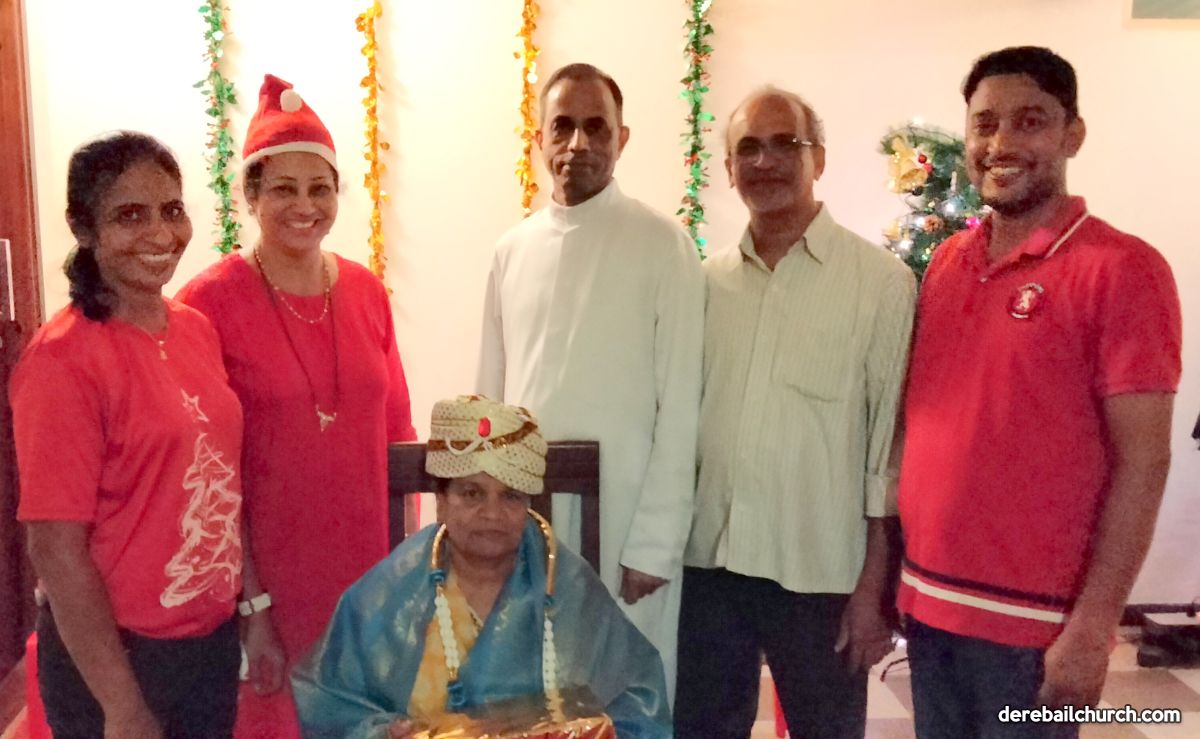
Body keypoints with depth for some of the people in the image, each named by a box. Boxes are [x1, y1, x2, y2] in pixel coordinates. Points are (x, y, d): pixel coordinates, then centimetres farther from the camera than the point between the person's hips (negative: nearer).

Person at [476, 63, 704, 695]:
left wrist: (655, 543, -12)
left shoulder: (662, 246, -7)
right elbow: (491, 393, 10)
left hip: (624, 516, -4)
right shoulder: (512, 250, 7)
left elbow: (680, 406, -9)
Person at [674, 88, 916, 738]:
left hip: (821, 573, -4)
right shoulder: (707, 280, 7)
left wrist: (874, 585, -9)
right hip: (708, 562, 4)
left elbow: (892, 443, -8)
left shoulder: (881, 281, -6)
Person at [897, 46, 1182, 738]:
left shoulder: (1121, 269, -11)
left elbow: (1142, 462, -13)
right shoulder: (946, 261, 6)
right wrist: (887, 568, 8)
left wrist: (1092, 628, -16)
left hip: (1034, 620, -5)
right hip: (929, 600, 6)